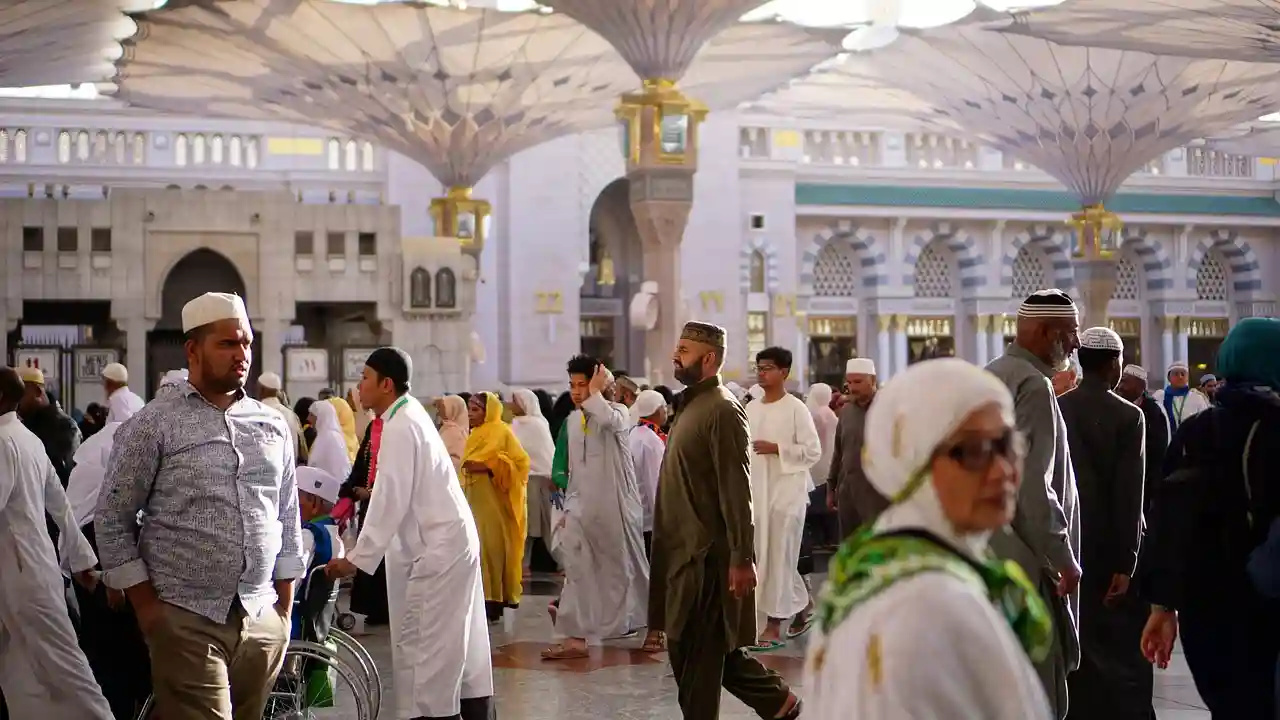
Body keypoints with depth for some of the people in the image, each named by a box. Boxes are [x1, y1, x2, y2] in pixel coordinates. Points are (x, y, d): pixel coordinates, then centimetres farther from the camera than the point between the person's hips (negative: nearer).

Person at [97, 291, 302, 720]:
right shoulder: (152, 426, -2)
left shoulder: (274, 426, 11)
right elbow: (112, 521, -1)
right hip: (187, 622, -4)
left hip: (264, 621, 4)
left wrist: (286, 607, 12)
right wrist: (146, 605, -4)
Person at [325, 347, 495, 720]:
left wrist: (357, 559, -18)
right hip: (453, 538, 10)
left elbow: (392, 499, -20)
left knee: (421, 644, -8)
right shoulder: (410, 415, 12)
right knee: (460, 642, 12)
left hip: (438, 547, -10)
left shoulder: (400, 427, -16)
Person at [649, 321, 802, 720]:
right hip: (685, 551, 9)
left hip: (706, 554, -9)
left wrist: (742, 559, -22)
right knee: (712, 649, 16)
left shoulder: (722, 410, -14)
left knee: (695, 655, -2)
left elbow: (736, 492, -19)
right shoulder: (692, 405, 14)